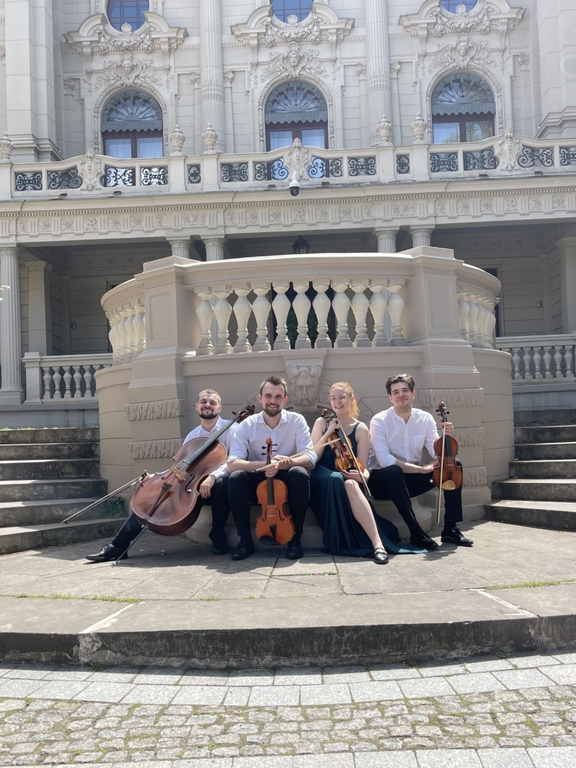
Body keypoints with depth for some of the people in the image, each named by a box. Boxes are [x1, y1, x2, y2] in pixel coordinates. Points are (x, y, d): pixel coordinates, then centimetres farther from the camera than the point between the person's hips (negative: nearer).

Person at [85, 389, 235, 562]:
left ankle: (218, 536, -19)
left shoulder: (231, 429, -7)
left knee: (221, 482, -41)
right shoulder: (192, 436, 12)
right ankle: (118, 546, -6)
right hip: (193, 485, 5)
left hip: (215, 484, -5)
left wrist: (213, 476, -37)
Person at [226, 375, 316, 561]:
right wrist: (263, 465, -35)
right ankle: (245, 540, -12)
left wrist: (288, 461, -36)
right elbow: (232, 463, -18)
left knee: (299, 473, -32)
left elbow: (310, 458, -14)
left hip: (287, 481, 0)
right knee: (236, 478, -29)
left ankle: (296, 538, -16)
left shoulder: (296, 421, -8)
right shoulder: (246, 425, -8)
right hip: (258, 481, 1)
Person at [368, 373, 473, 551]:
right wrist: (421, 469, -25)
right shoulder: (379, 421, -14)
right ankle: (416, 532, -28)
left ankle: (450, 528, -6)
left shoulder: (425, 418, -1)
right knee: (394, 471, -39)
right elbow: (385, 460, -24)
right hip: (384, 479, -5)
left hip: (411, 478, 5)